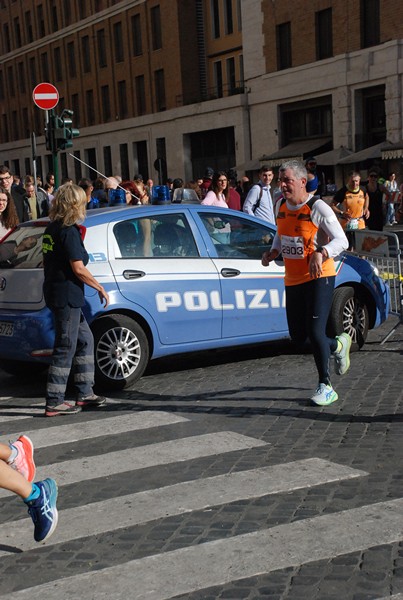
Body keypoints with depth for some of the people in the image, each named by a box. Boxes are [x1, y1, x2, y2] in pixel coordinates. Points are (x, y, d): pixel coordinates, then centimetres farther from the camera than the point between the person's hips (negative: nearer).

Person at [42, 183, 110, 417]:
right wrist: (101, 288, -9)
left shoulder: (52, 228, 11)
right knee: (66, 348, -2)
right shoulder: (69, 231, -16)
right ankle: (55, 403, 3)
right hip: (66, 296, -10)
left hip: (56, 291, 10)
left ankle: (85, 394, 23)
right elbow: (78, 269, -18)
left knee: (85, 340, 18)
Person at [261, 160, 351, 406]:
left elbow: (342, 240, -16)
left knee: (315, 332, -13)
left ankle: (326, 386, 3)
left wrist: (321, 254, -34)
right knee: (298, 336, 11)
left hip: (319, 277, -7)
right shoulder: (282, 205, 6)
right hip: (293, 280, 7)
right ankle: (338, 345, 39)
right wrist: (273, 252, 3)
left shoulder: (318, 208, -15)